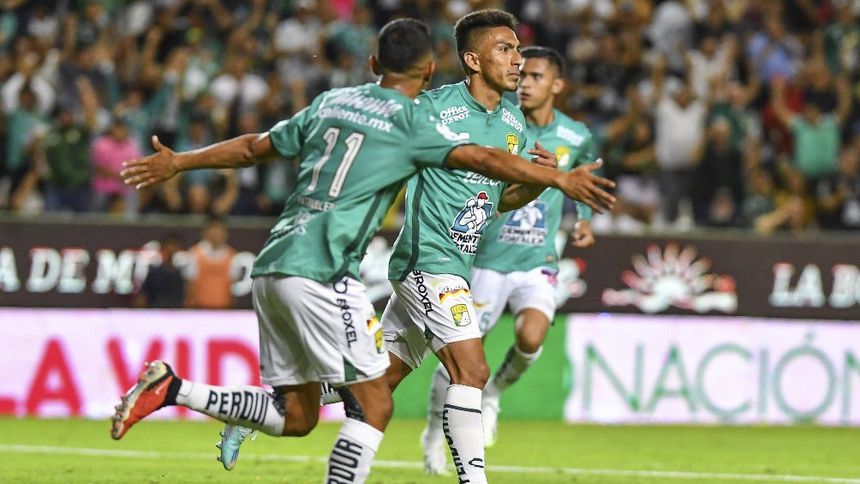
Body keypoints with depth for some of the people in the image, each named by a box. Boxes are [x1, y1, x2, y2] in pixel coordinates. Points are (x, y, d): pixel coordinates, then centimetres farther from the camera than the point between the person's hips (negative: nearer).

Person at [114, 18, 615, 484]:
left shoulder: (331, 101, 19)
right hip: (321, 272, -8)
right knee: (375, 405, -4)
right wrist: (560, 179, -10)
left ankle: (171, 389, 8)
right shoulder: (411, 120, -2)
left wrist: (177, 163, 38)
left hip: (273, 267, 8)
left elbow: (253, 147, 26)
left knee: (297, 417, 13)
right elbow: (483, 159, -12)